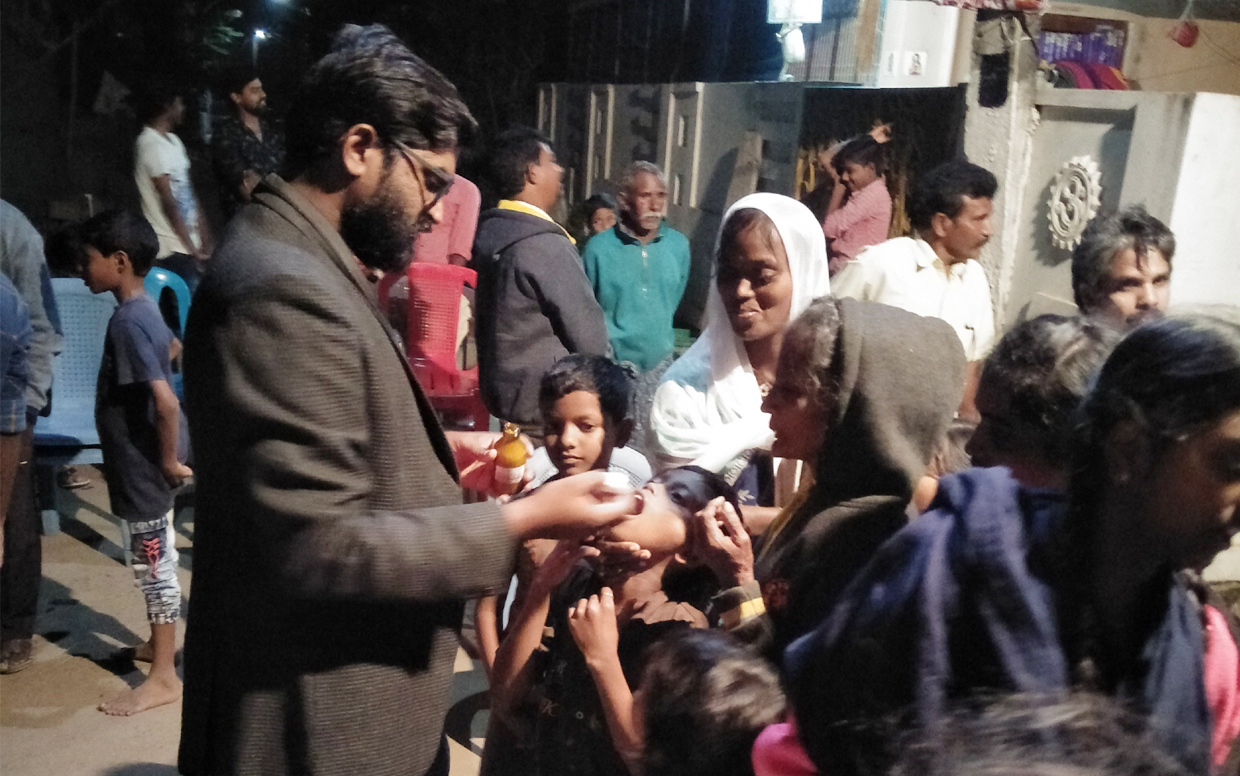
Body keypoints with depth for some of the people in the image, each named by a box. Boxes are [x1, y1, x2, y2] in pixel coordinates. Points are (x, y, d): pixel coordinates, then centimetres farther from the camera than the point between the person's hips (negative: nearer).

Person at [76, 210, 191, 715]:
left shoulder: (126, 322, -24)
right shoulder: (145, 310, 6)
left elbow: (166, 402, -32)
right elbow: (171, 350, 23)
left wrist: (169, 461, -19)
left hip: (141, 466, -9)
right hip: (145, 461, 9)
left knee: (153, 566, 1)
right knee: (154, 563, 22)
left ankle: (163, 678, 12)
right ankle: (160, 644, 38)